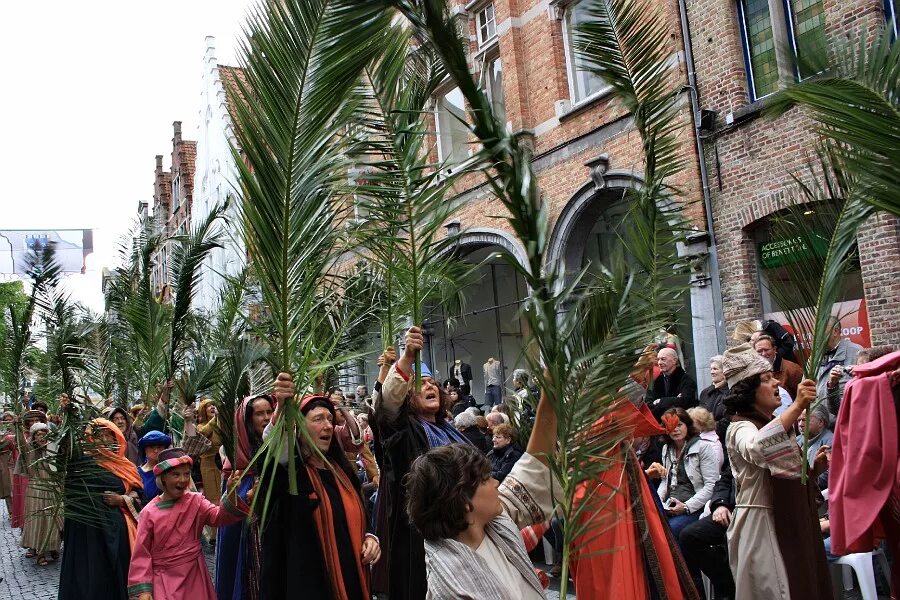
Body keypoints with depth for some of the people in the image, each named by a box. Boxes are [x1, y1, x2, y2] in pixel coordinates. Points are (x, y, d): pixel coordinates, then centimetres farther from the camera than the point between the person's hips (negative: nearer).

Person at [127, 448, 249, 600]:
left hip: (194, 576, 2)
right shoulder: (149, 512, -7)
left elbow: (219, 516, -18)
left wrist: (231, 494, -37)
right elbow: (141, 553, -4)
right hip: (165, 580, -2)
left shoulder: (195, 501, -2)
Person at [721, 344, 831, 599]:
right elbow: (756, 448, -39)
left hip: (791, 524, 9)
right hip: (762, 526, -9)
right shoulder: (740, 428, -13)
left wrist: (814, 468, 3)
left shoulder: (777, 425, 15)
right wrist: (797, 407, -43)